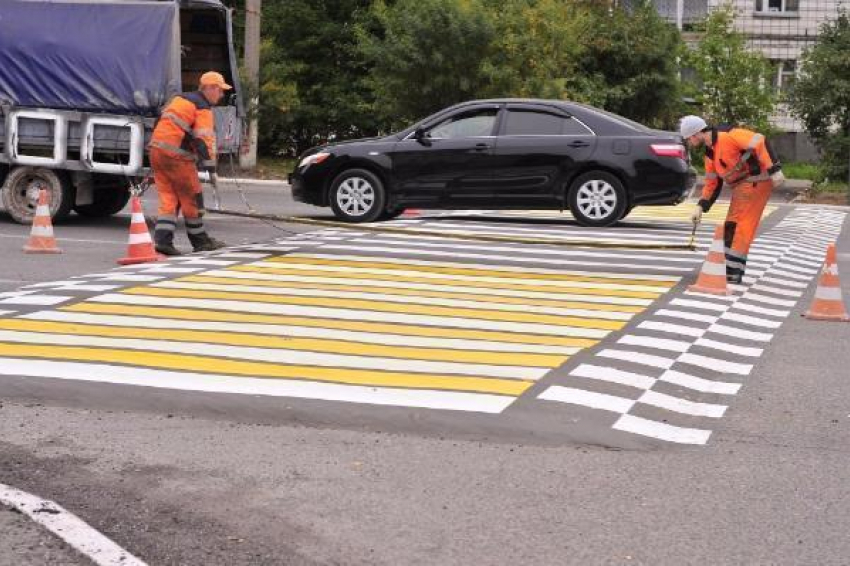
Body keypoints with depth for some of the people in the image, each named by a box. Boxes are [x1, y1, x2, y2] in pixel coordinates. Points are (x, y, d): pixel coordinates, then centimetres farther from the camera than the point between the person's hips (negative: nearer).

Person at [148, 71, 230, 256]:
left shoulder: (180, 98, 19)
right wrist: (211, 168, -21)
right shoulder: (203, 109, -7)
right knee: (192, 197, 6)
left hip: (156, 149, 8)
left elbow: (160, 122, 25)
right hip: (176, 156, -8)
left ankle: (162, 240, -6)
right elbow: (205, 139, -18)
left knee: (168, 198, 6)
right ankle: (200, 241, 16)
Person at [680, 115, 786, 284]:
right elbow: (712, 183, 20)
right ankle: (732, 271, 21)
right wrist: (700, 207, 12)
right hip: (742, 186, 9)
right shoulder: (710, 153, 13)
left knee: (736, 225, -8)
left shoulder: (727, 135, -17)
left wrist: (774, 169, -26)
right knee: (731, 227, 12)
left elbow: (759, 142, -23)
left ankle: (733, 274, -4)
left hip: (756, 181, -9)